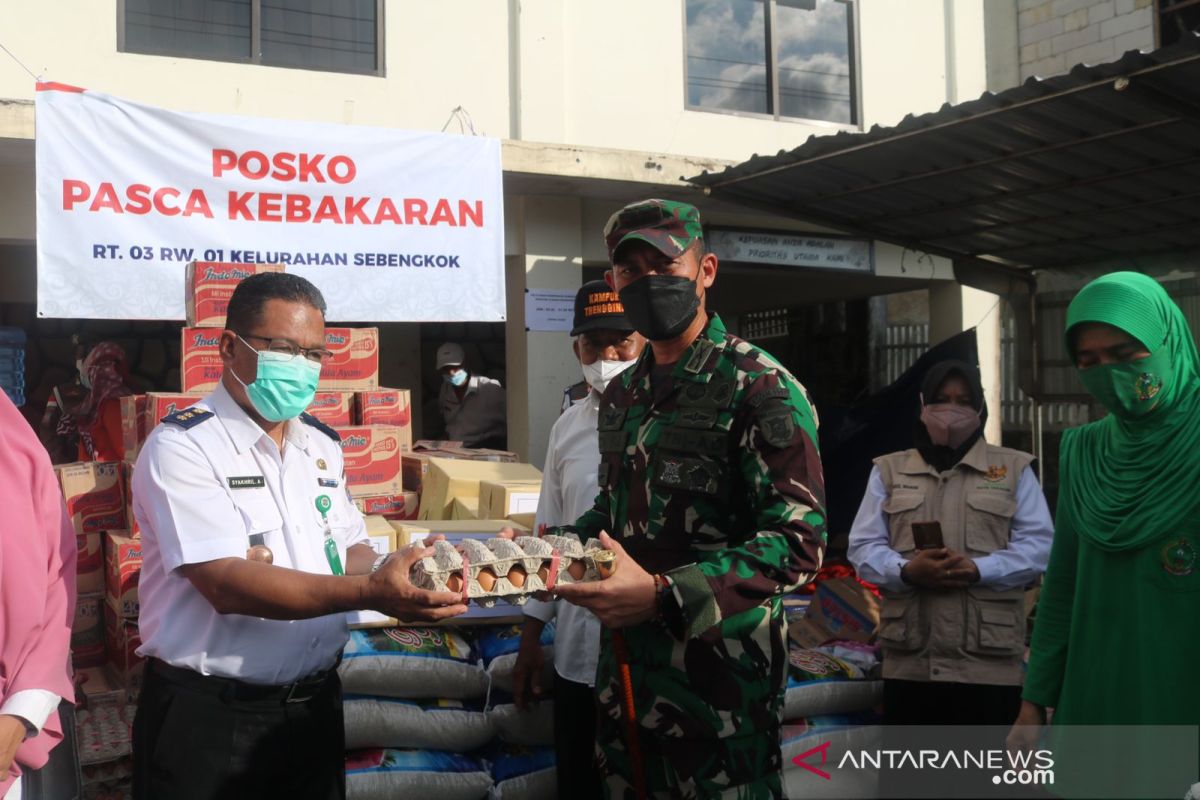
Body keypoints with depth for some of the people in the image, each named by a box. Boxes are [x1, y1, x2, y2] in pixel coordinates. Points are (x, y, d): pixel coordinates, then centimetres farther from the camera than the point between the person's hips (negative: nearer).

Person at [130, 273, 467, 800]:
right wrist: (370, 592, -33)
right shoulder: (182, 446, -13)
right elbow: (227, 584, -24)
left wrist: (392, 576, -11)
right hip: (209, 716, -6)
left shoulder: (321, 445, 9)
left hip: (314, 706, 6)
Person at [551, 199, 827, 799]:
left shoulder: (759, 386, -12)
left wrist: (663, 595, -28)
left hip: (718, 673, -7)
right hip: (625, 664, 7)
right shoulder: (622, 396, 12)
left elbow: (798, 540, -20)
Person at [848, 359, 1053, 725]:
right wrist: (906, 571, -14)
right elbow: (863, 546, 7)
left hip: (988, 661, -1)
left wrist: (978, 569, -16)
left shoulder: (1013, 468, 11)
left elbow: (1038, 545, 1)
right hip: (909, 660, 2)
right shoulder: (888, 470, 15)